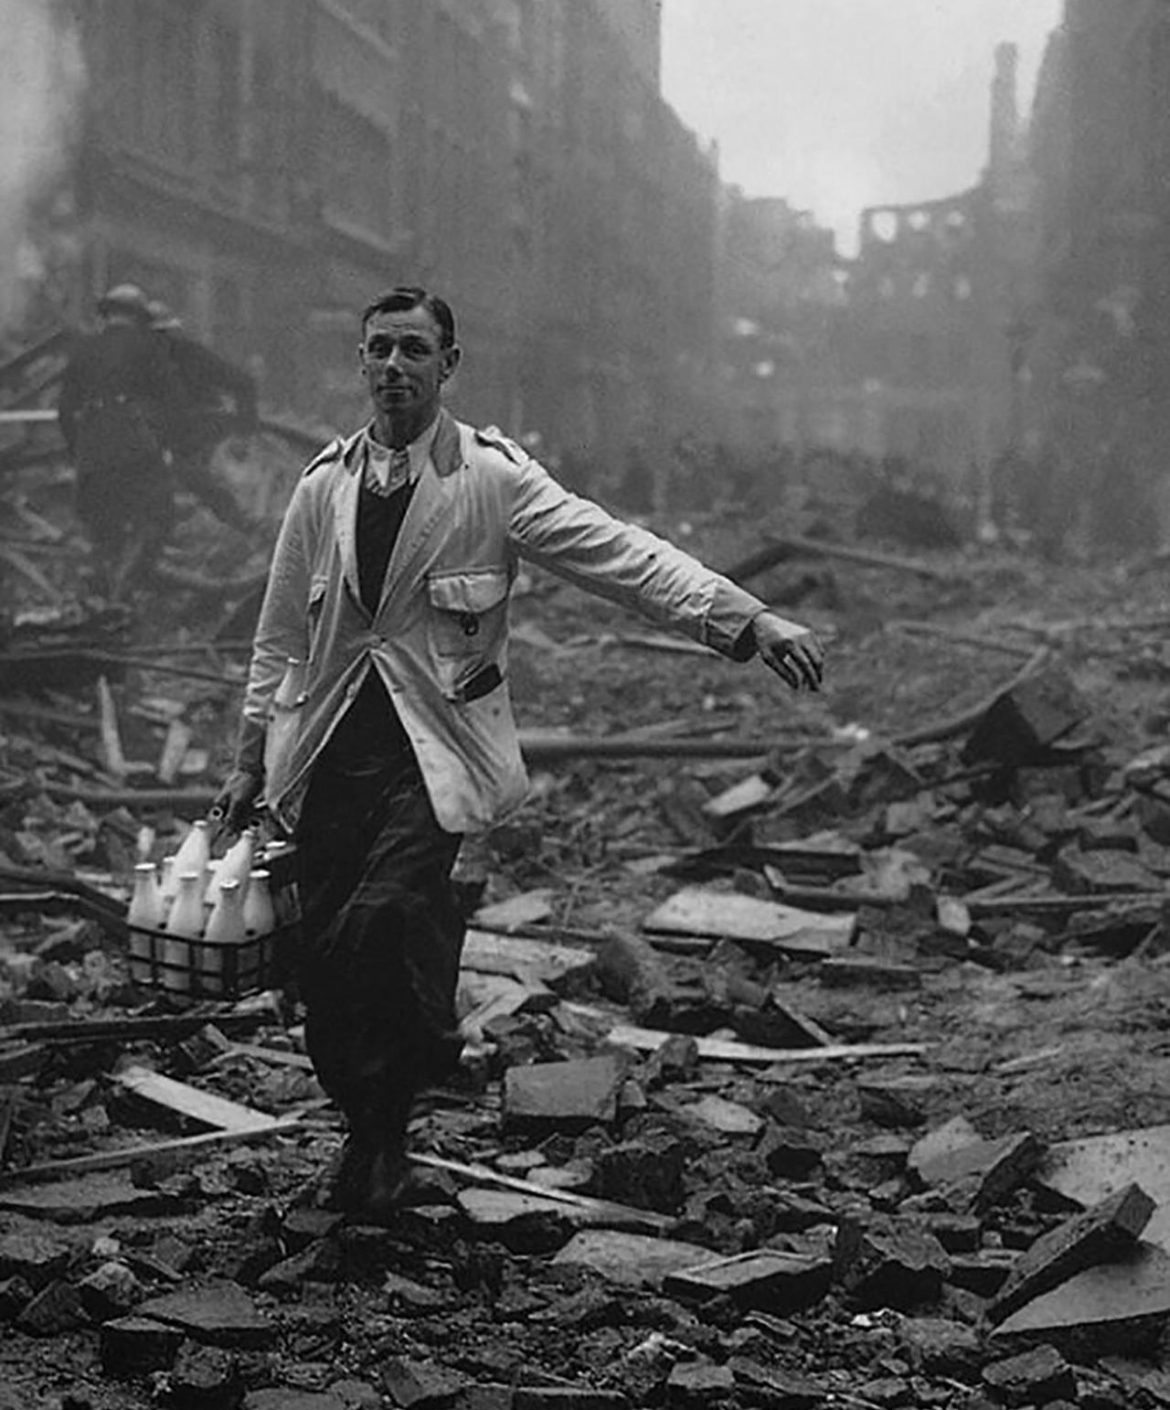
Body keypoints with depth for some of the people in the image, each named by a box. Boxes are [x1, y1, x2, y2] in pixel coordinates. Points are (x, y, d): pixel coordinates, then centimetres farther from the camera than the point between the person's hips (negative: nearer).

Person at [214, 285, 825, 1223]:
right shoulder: (324, 487, 10)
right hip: (330, 747, 4)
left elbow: (622, 554, -10)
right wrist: (252, 757, 16)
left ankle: (391, 1127, 2)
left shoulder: (494, 479, -2)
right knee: (324, 957, 1)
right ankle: (367, 1135, 27)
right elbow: (283, 633, 17)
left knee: (385, 913, -24)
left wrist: (747, 619, -22)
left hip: (436, 742, -4)